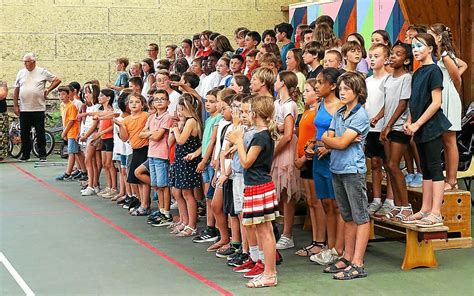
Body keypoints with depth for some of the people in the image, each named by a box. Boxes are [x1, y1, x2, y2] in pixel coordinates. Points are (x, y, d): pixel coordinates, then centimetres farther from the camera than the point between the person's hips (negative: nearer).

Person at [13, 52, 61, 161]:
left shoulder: (42, 72, 1)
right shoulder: (21, 73, 9)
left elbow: (57, 80, 7)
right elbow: (16, 90, 11)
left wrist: (48, 90, -1)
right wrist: (15, 105, 5)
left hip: (39, 109, -3)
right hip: (24, 109, 3)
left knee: (40, 133, 1)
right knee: (24, 133, 6)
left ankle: (42, 155, 8)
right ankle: (25, 154, 16)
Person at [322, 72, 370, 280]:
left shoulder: (360, 115, -10)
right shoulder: (338, 114, 13)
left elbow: (341, 143, -15)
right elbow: (329, 143, 7)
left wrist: (326, 138, 2)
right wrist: (336, 140, -12)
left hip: (353, 170, -8)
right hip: (337, 169, 8)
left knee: (360, 217, -2)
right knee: (348, 217, 15)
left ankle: (357, 264, -3)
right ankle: (347, 258, 22)